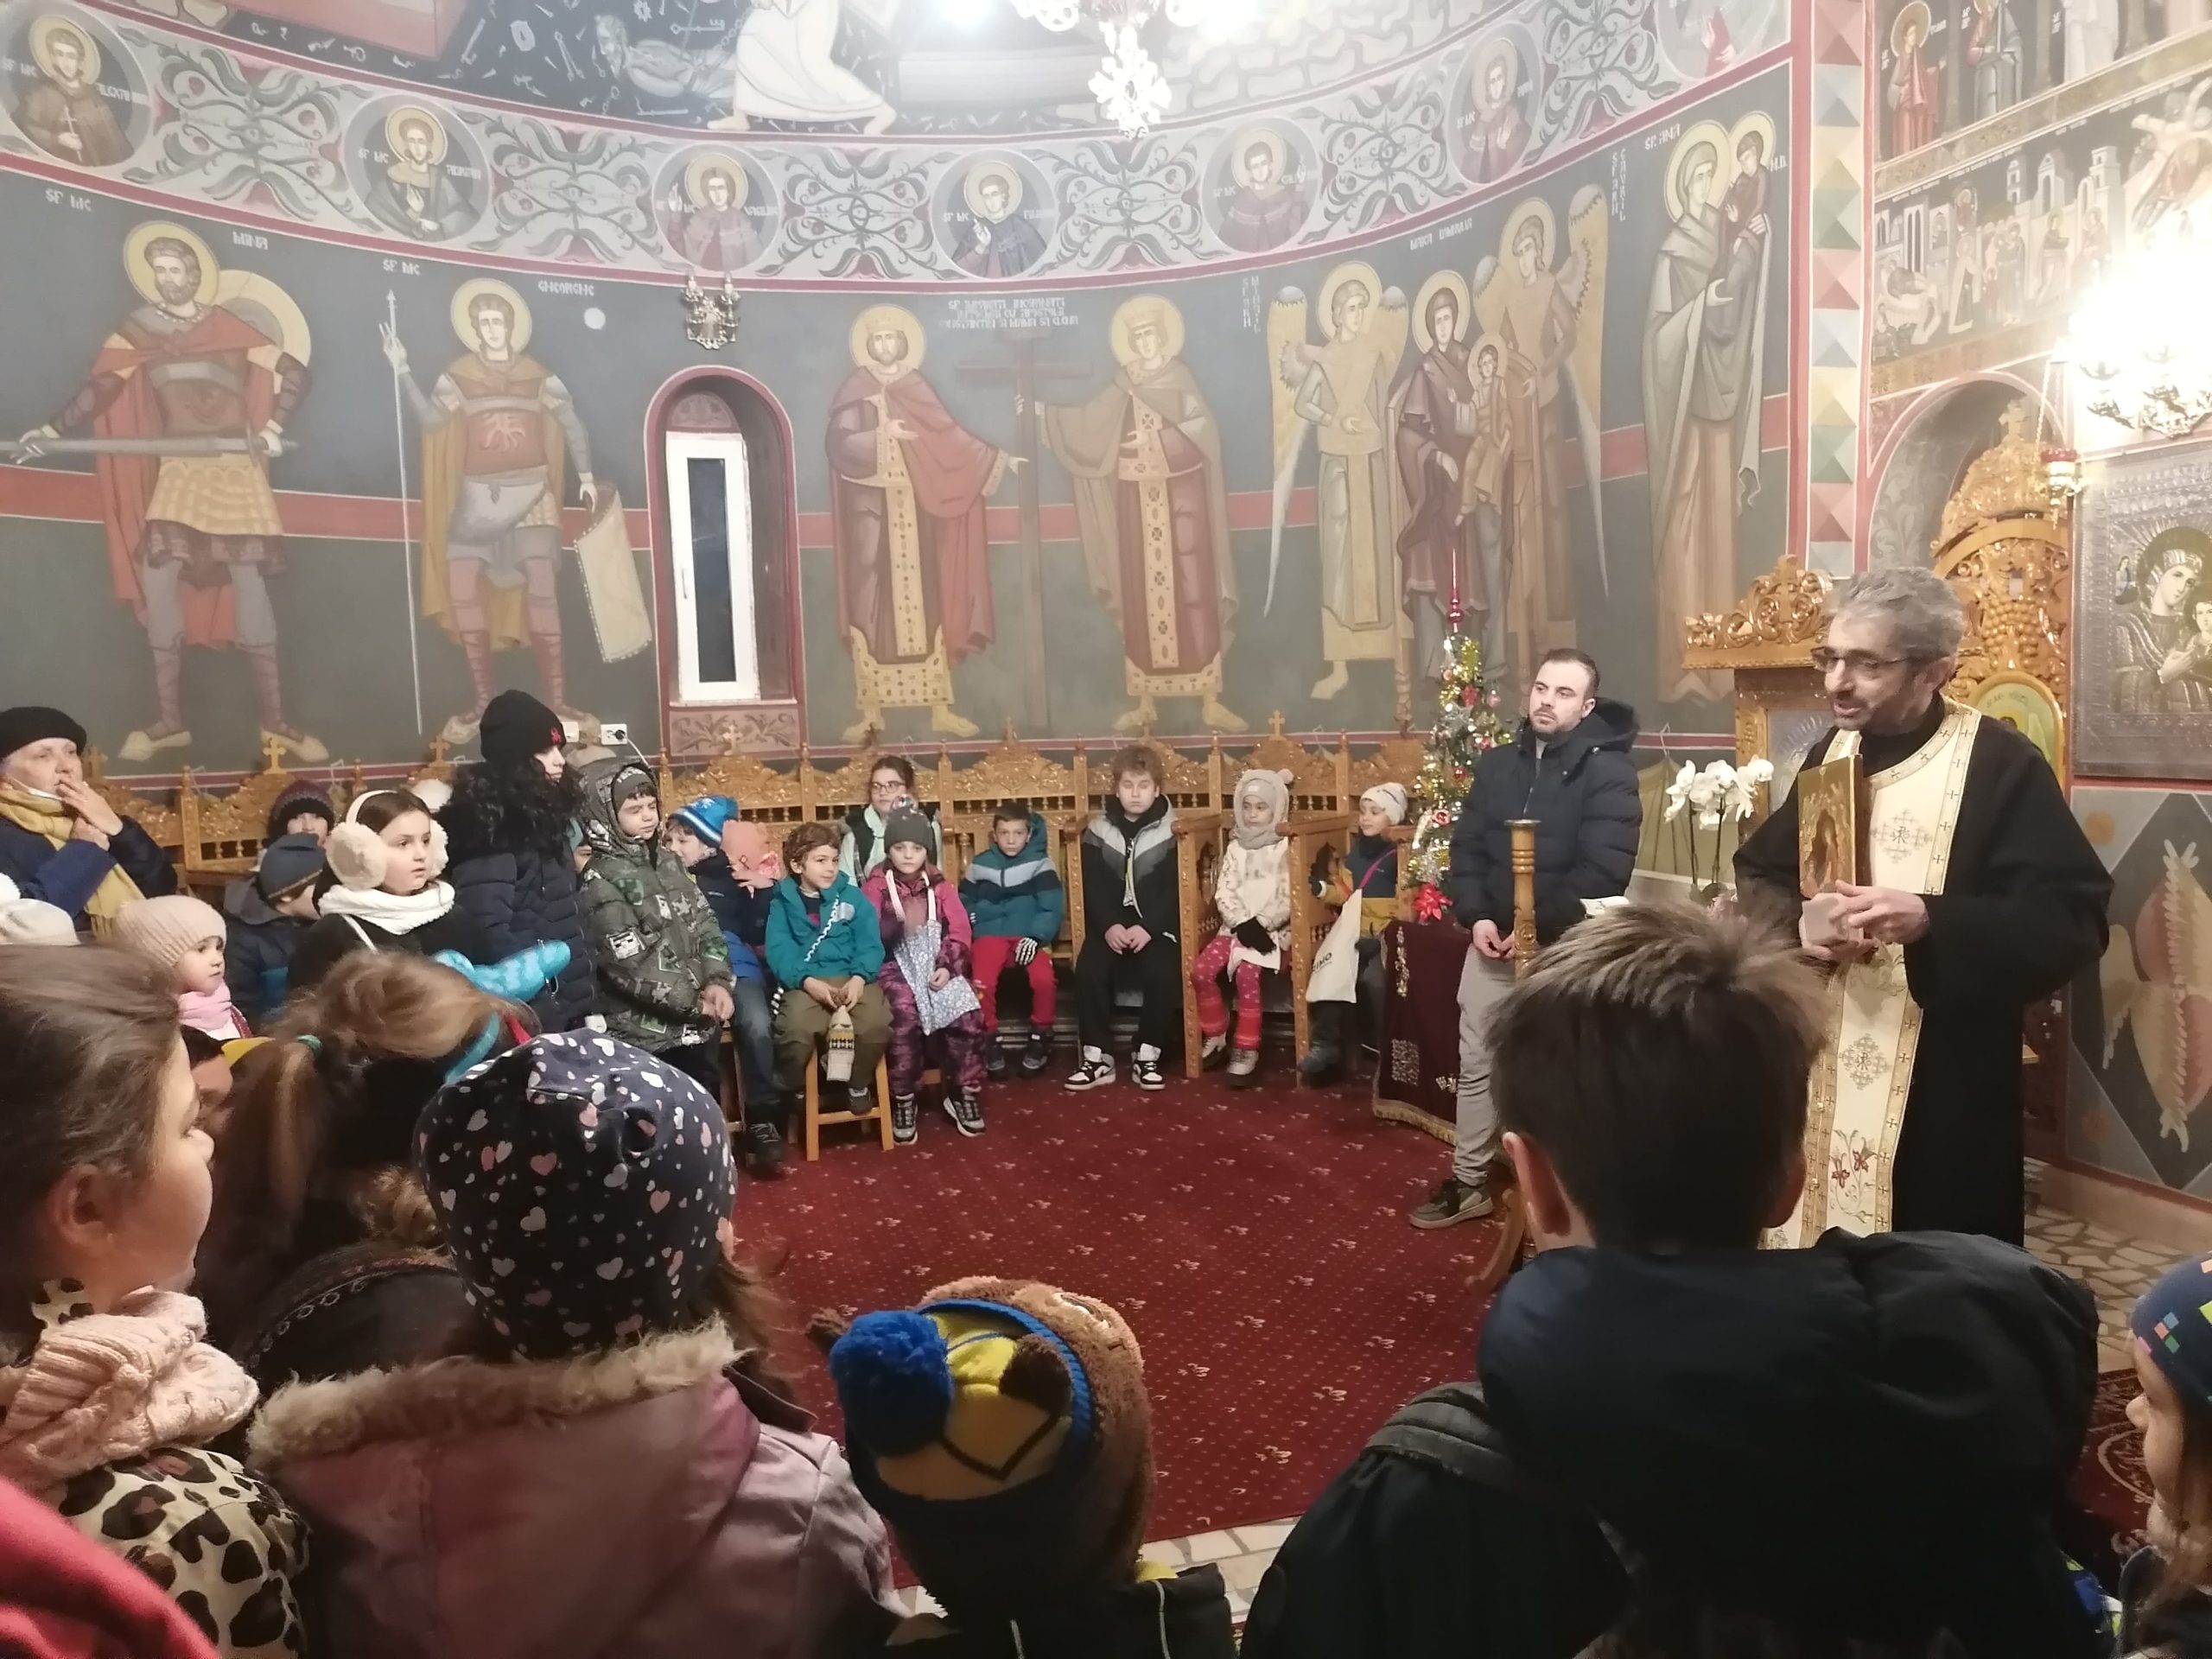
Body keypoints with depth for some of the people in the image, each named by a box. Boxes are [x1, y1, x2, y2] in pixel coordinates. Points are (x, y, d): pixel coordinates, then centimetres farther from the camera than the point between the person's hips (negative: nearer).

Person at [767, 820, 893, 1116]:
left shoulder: (852, 896, 12)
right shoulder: (782, 903, 8)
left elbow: (870, 944, 3)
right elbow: (779, 952, -3)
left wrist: (859, 978, -16)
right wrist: (808, 982, -20)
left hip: (851, 978, 1)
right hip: (804, 983, -1)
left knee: (876, 1022, -29)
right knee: (796, 1028, -33)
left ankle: (859, 1084, 3)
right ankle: (795, 1091, -1)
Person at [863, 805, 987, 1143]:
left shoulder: (939, 885, 12)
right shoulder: (877, 886, 4)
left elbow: (960, 931, 4)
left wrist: (947, 966, -12)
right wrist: (899, 923, -28)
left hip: (938, 964, 3)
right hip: (897, 964, -3)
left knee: (968, 1014, -22)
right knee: (906, 1016, -32)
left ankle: (964, 1093, -1)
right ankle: (902, 1100, -15)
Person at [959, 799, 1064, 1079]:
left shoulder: (1040, 863, 3)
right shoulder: (979, 864, 11)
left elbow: (1054, 907, -4)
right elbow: (963, 901, 24)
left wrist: (1036, 937, -18)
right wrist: (972, 919, 2)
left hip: (1030, 934, -1)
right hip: (992, 934, 1)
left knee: (1044, 979, -32)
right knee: (982, 983, -29)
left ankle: (1040, 1036, -5)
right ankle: (990, 1040, -4)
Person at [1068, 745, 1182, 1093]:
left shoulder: (1170, 832, 0)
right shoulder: (1098, 831, 5)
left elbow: (1174, 890, -6)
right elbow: (1093, 888, -1)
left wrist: (1148, 928, -19)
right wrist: (1109, 926, -18)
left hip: (1156, 924, -1)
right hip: (1111, 924, 2)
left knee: (1162, 973, -28)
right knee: (1089, 970, -24)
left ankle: (1146, 1057, -12)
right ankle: (1096, 1057, -13)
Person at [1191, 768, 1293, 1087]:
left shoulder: (1285, 849, 0)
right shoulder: (1235, 847, 13)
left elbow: (1288, 899, -8)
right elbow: (1223, 892, 3)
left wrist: (1260, 924, -18)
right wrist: (1242, 924, -13)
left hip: (1271, 929, -4)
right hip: (1235, 925, 5)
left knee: (1247, 970, -30)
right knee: (1200, 969, -17)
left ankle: (1248, 1049, -18)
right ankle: (1216, 1034, 5)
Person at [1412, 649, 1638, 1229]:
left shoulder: (1609, 771, -9)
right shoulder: (1497, 764, 10)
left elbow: (1604, 870, -17)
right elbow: (1467, 844, 11)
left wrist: (1539, 928, -18)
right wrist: (1477, 916, -4)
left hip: (1565, 948, -6)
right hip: (1493, 940, 6)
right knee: (1476, 1062, 11)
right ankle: (1469, 1180, 24)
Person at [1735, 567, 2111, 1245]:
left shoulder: (2003, 765, -10)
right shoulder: (1829, 754, 9)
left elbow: (2073, 919, -15)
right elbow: (1756, 874, 13)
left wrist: (1930, 921, -29)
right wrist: (1799, 920, -9)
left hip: (1945, 1081, -5)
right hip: (1824, 1065, 6)